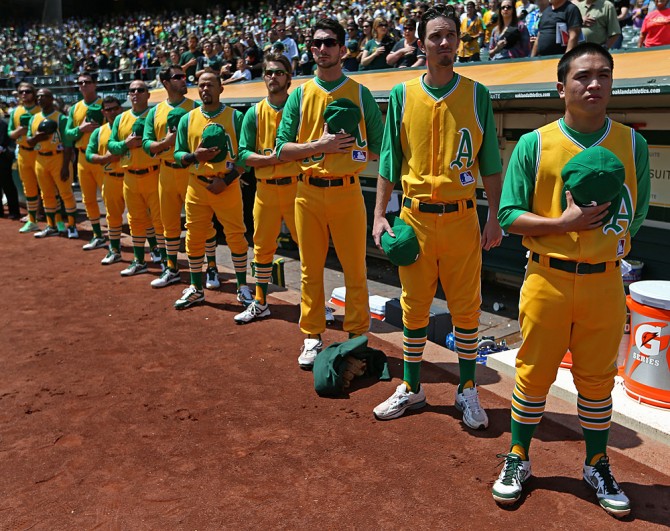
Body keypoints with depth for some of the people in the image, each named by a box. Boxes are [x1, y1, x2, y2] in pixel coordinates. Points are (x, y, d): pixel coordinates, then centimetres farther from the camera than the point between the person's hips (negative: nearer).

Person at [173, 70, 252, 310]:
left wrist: (226, 179, -13)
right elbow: (178, 155, 8)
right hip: (197, 185, 3)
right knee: (194, 238, 7)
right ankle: (196, 289, 22)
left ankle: (242, 287, 16)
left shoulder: (235, 117, 1)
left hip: (227, 185, -3)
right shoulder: (187, 119, 9)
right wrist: (195, 156, -14)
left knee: (236, 236, 0)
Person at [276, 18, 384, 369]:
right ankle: (312, 337, 20)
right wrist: (320, 146, -12)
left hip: (347, 191, -2)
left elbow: (381, 145, 8)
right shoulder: (300, 95, 8)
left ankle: (357, 336, 16)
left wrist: (356, 154, -8)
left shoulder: (360, 94, 4)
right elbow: (282, 149, 2)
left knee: (355, 269, 2)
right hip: (308, 192, 2)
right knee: (311, 268, 8)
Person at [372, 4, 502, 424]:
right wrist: (379, 215, -2)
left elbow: (490, 161, 5)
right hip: (415, 217, 1)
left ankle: (468, 391, 21)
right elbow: (390, 159, 6)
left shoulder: (477, 95, 3)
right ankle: (411, 389, 24)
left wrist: (495, 217, 0)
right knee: (414, 308, 9)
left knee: (466, 308, 5)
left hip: (462, 217, 0)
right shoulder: (403, 95, 5)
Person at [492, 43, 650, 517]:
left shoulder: (633, 144, 2)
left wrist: (608, 242, -4)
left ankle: (597, 466, 33)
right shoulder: (534, 144, -4)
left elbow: (636, 214, 10)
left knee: (597, 380, 13)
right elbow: (510, 215, -6)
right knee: (534, 374, 9)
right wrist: (564, 224, -17)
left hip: (604, 283, 2)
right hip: (547, 279, -1)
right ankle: (518, 460, 28)